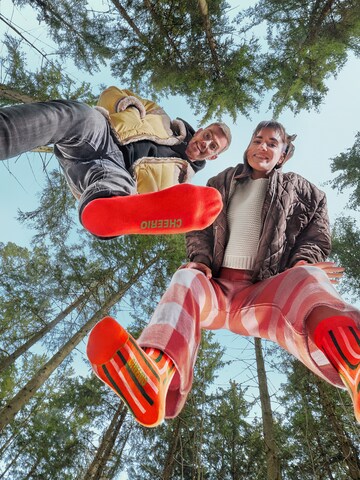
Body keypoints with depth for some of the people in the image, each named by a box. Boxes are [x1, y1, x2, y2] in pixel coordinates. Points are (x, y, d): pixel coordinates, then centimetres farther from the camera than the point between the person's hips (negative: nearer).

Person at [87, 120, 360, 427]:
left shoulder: (300, 191, 21)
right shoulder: (221, 184, 23)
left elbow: (316, 234, 16)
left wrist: (304, 262, -6)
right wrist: (201, 259, -3)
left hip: (265, 290, -1)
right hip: (216, 285, 2)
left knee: (306, 279, -34)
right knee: (186, 279, -33)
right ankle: (154, 375, -64)